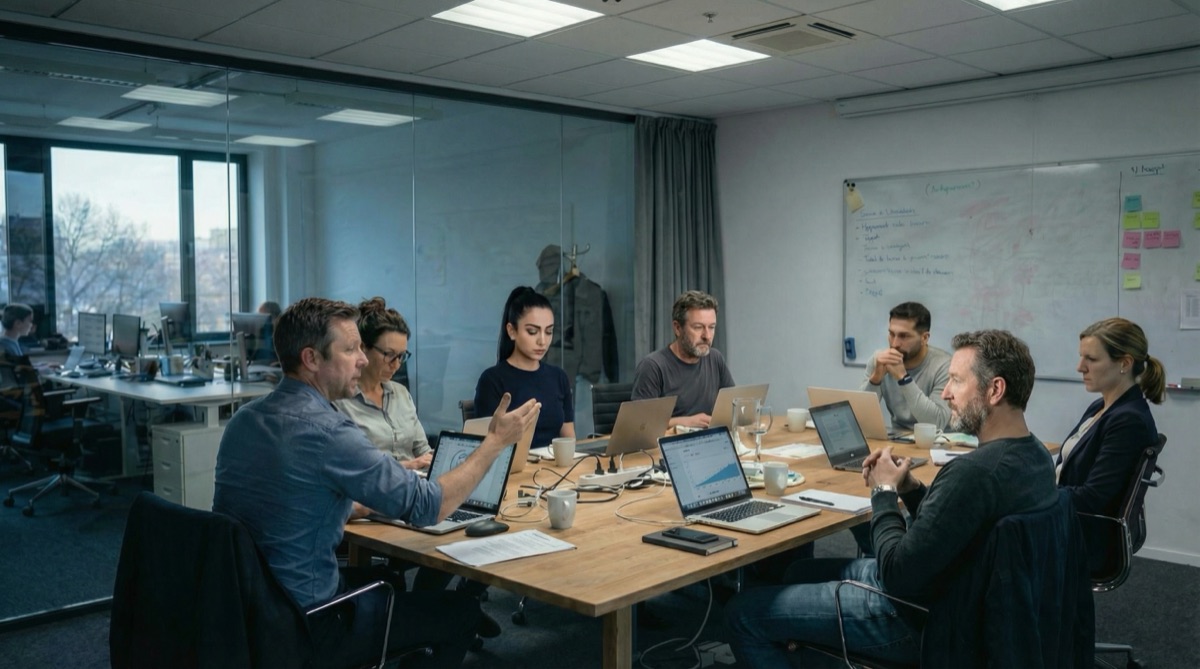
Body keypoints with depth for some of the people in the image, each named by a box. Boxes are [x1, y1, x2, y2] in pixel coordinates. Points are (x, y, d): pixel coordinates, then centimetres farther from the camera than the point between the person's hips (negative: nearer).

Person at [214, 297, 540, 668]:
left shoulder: (243, 419, 2)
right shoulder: (326, 431, -25)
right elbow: (427, 507, -19)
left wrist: (358, 507, 11)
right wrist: (495, 441, -9)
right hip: (305, 626, -8)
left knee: (387, 581, 31)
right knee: (462, 610, 8)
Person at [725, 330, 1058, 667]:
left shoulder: (974, 471, -32)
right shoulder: (1035, 454, 0)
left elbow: (897, 574, -26)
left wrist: (885, 491, -13)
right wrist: (909, 488, -5)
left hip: (919, 617, -10)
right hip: (955, 595, 10)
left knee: (742, 613, -2)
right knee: (801, 573, 26)